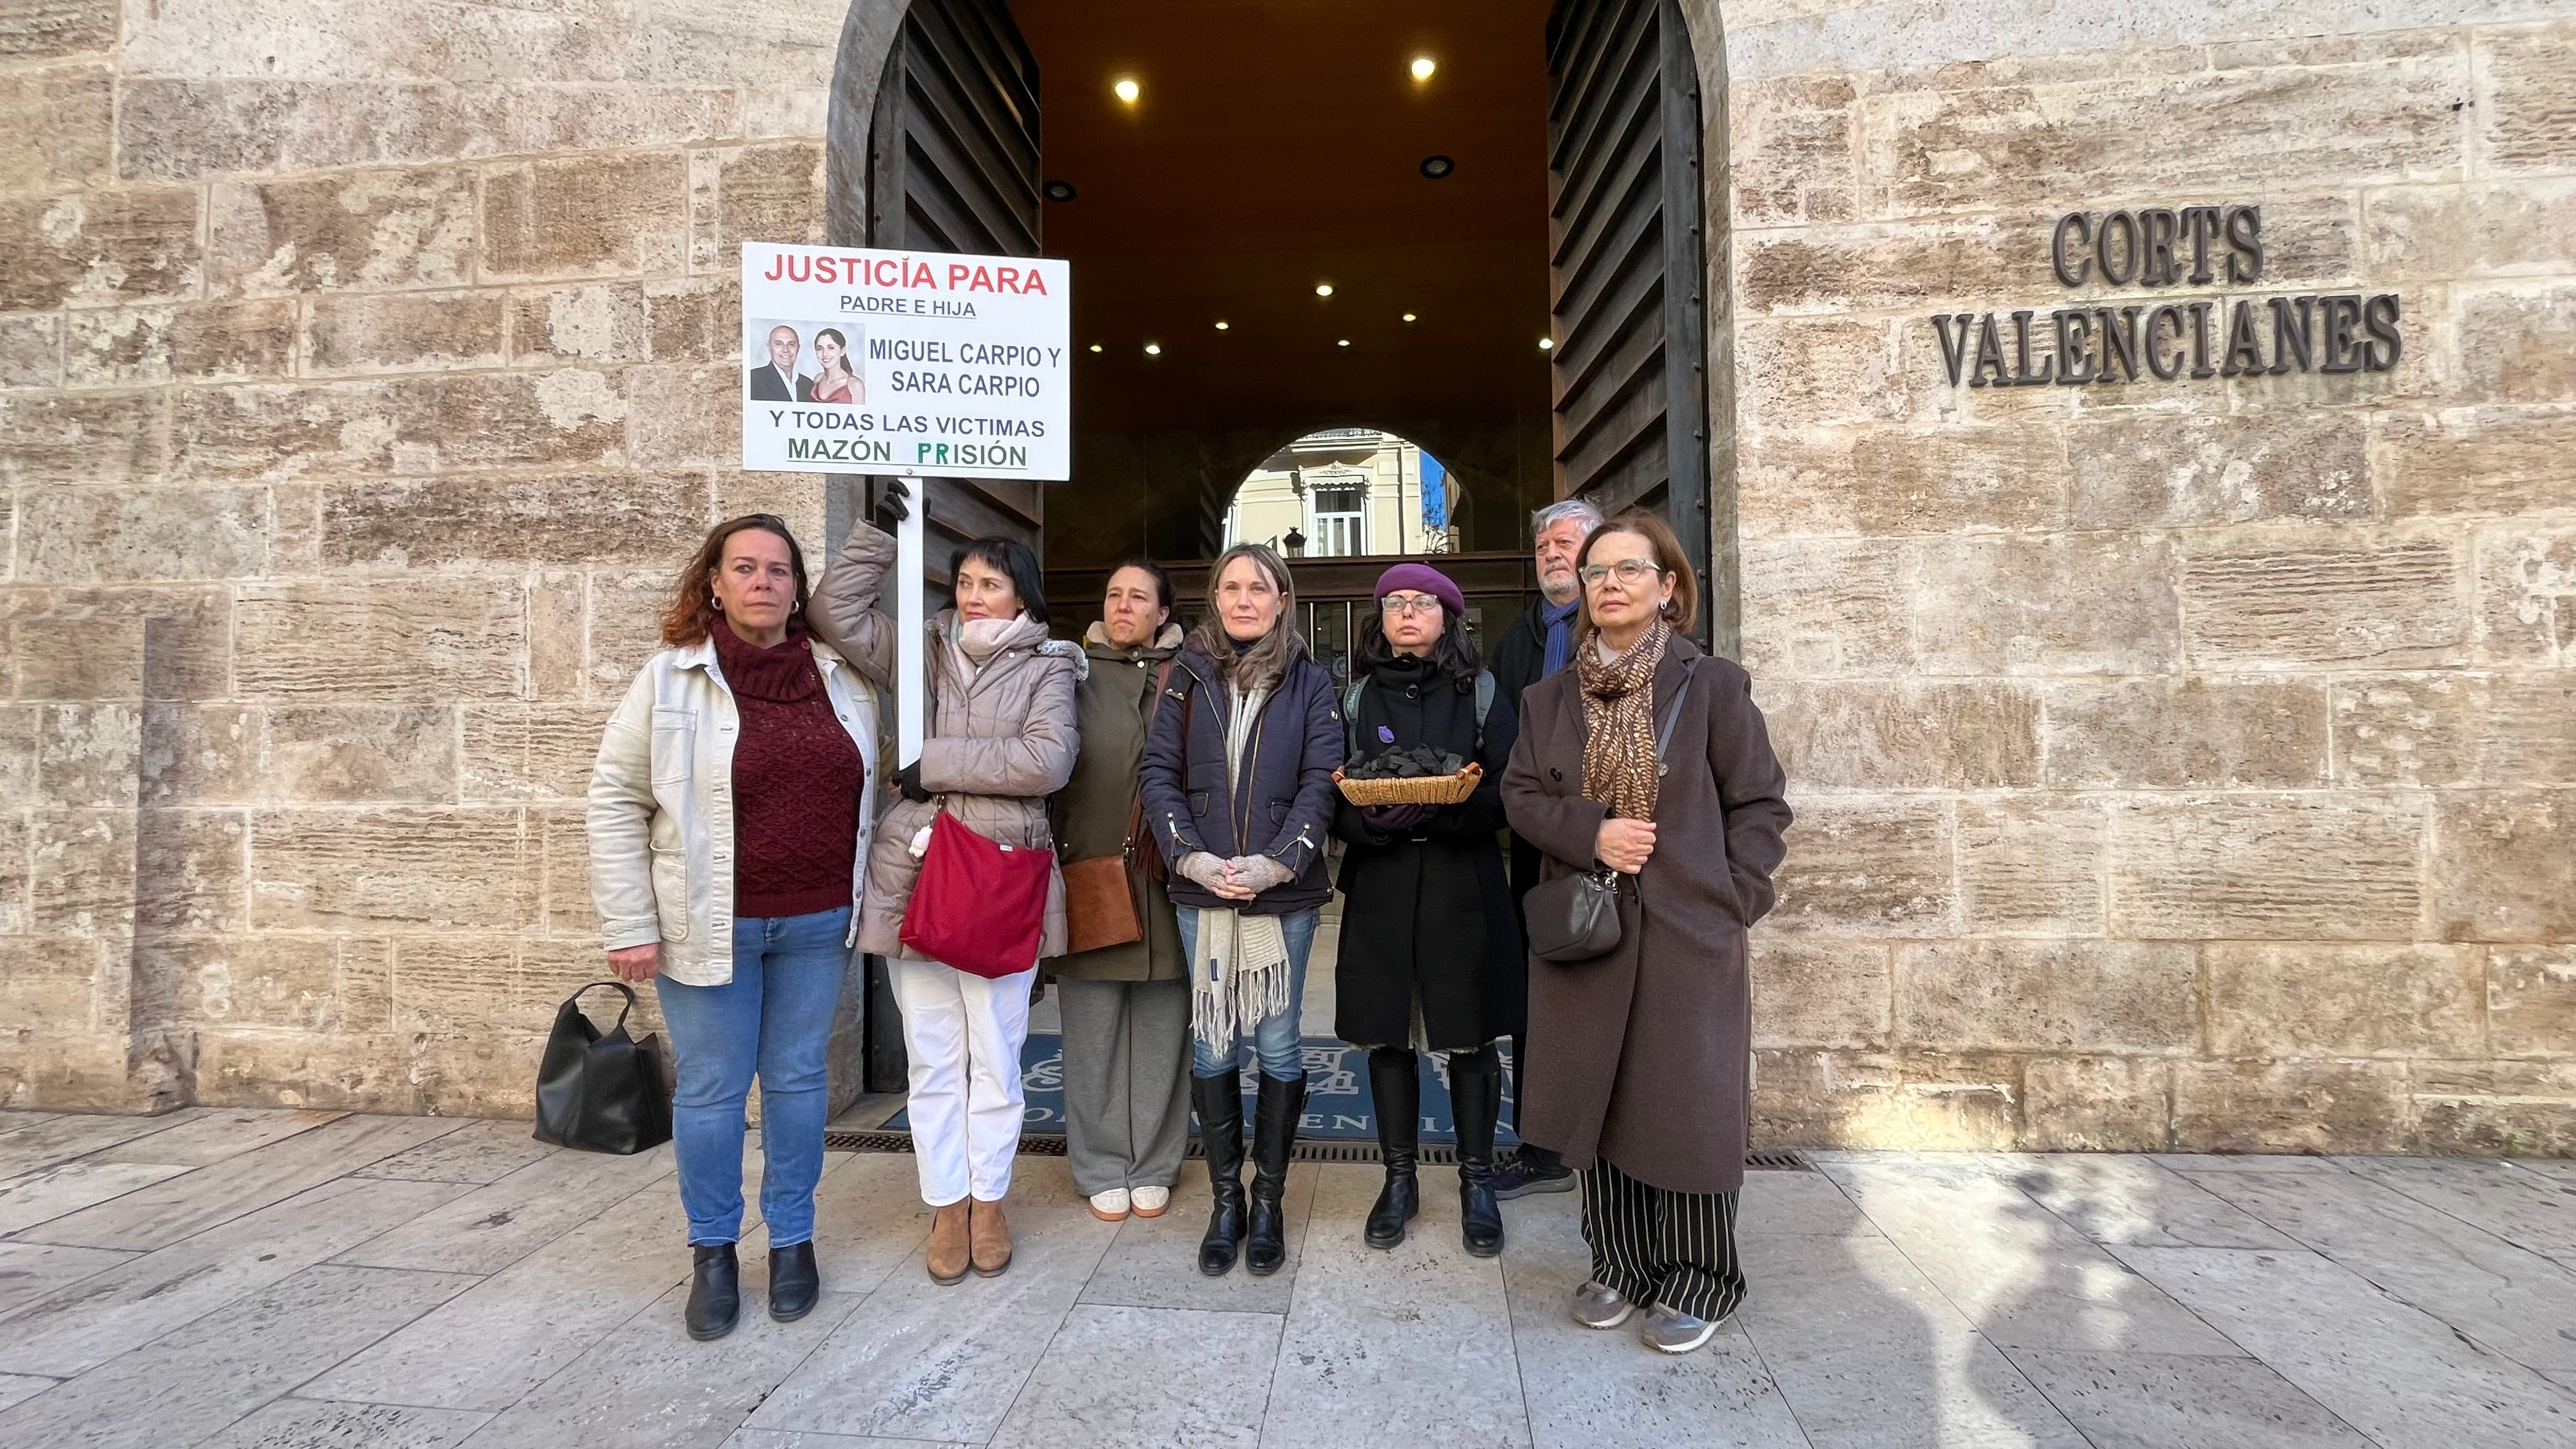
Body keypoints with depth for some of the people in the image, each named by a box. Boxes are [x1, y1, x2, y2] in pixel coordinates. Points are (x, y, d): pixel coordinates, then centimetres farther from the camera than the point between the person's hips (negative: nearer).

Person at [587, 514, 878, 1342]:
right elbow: (615, 801, -4)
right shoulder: (670, 679, -5)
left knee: (798, 1079, 13)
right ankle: (713, 1251, 27)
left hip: (816, 924, 3)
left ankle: (793, 1239, 30)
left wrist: (867, 901, 10)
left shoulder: (842, 681, 4)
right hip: (710, 925, -2)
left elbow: (867, 792, 13)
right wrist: (628, 926, -8)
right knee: (712, 1087, 8)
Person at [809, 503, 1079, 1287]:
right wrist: (882, 530, 1)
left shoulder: (1047, 666, 0)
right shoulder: (922, 652, 10)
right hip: (916, 874, 3)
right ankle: (947, 1205, 25)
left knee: (995, 1055, 9)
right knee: (932, 1058, 11)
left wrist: (939, 762, -12)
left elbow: (1046, 761, -13)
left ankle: (988, 1201, 26)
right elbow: (836, 610, 6)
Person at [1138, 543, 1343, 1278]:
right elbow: (1159, 772, 1)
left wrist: (1276, 862, -15)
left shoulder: (1310, 682, 4)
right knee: (1211, 1046, 6)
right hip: (1201, 891, 1)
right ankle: (1226, 1199, 21)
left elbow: (1322, 781, -3)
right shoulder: (1189, 676, 6)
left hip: (1284, 891, -1)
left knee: (1277, 1044, 5)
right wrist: (1191, 857, -12)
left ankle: (1268, 1199, 21)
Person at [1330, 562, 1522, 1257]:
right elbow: (1333, 797, 4)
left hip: (1464, 887, -1)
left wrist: (1442, 811, -20)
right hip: (1381, 887, 2)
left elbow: (1510, 791, -3)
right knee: (1388, 1035, 8)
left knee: (1471, 1037, 5)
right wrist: (1370, 821, -18)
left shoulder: (1481, 693, 5)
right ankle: (1398, 1178, 24)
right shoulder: (1359, 697, 9)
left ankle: (1476, 1180, 22)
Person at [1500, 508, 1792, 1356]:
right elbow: (1522, 795, 5)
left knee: (1688, 1109, 3)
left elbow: (1760, 804, 0)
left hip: (1689, 936, -3)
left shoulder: (1712, 686, -1)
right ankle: (1618, 1268, 27)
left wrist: (1733, 899, -9)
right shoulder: (1551, 698, 9)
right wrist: (1591, 833, -12)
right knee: (1597, 1103, 10)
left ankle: (1697, 1285, 21)